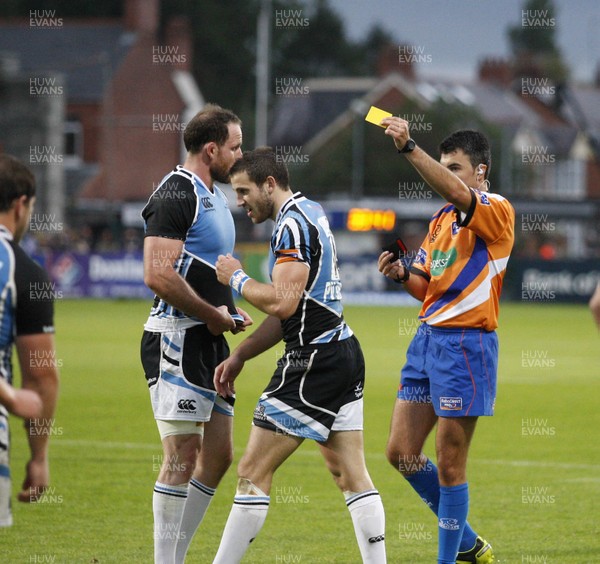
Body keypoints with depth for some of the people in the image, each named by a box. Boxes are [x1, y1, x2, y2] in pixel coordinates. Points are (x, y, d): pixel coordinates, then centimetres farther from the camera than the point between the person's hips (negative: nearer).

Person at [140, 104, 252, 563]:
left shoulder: (214, 195, 18)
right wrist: (214, 315, -15)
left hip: (210, 339, 10)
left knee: (219, 455, 10)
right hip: (178, 340, -10)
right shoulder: (176, 195, -14)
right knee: (183, 456, -9)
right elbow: (158, 276, -24)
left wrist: (231, 311, 12)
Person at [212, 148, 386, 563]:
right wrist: (240, 355, 19)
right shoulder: (310, 213, 18)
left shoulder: (293, 224, -13)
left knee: (254, 471, -5)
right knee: (351, 474, 7)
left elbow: (282, 302, -24)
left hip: (314, 364, -10)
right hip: (344, 351, 10)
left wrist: (237, 279, -8)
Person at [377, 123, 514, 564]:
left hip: (466, 343, -9)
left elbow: (455, 192, -30)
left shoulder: (497, 211, -9)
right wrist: (402, 274, 0)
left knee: (449, 464, -5)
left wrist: (409, 147, -36)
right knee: (402, 453, 7)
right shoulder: (442, 218, 17)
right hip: (428, 337, 9)